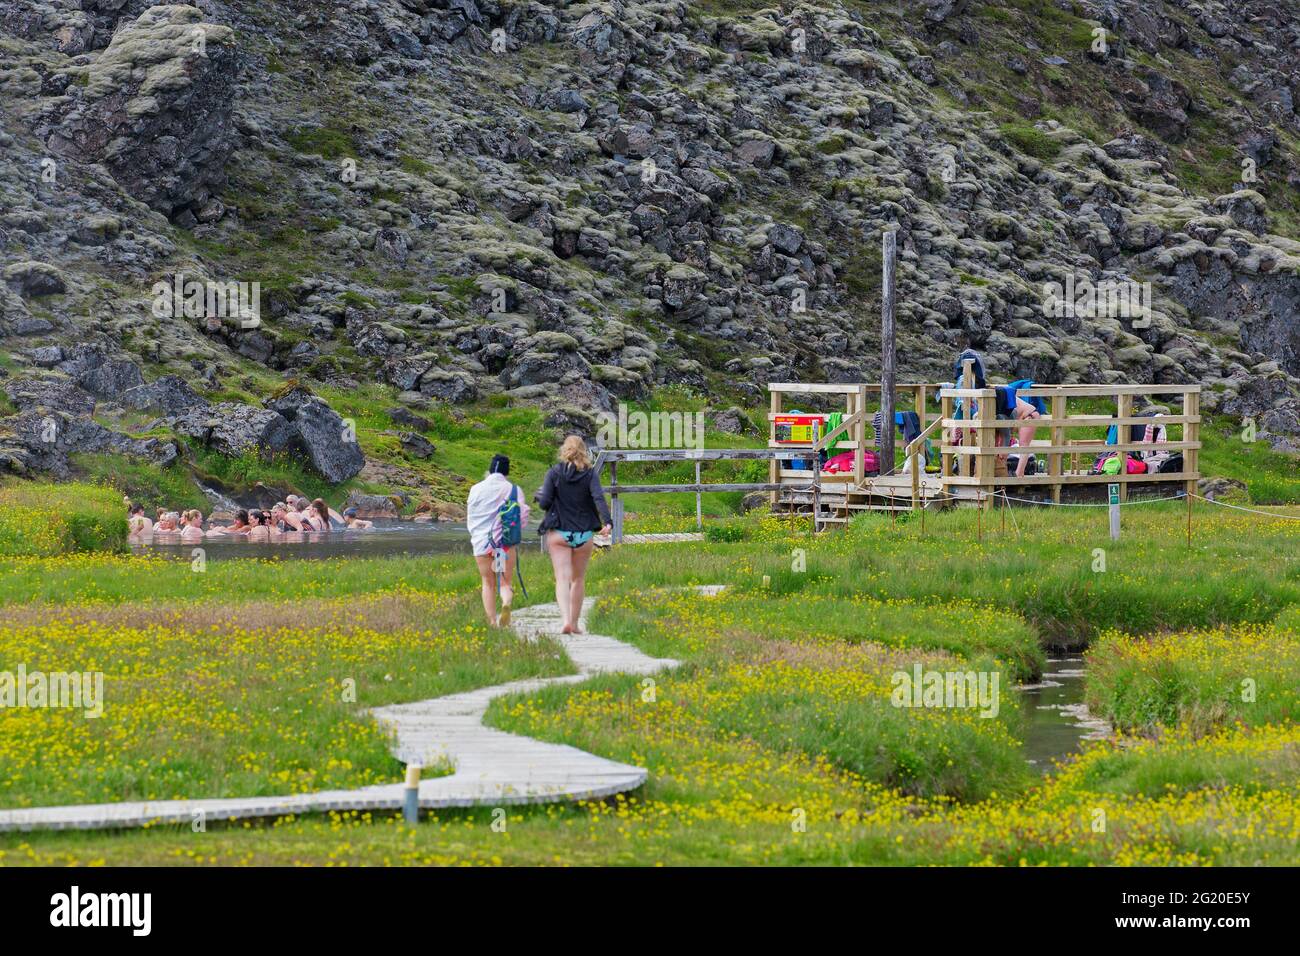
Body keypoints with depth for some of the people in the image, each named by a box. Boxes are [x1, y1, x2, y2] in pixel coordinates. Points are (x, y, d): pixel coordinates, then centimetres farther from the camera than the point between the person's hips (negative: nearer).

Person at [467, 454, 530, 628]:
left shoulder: (477, 490, 0)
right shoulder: (514, 490, -3)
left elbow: (470, 518, 8)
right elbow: (523, 519, -1)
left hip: (482, 541, 1)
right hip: (507, 542, -1)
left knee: (488, 583, 11)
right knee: (506, 582, 7)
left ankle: (492, 621, 4)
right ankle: (506, 604, -25)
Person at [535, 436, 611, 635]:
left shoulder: (554, 473, -3)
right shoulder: (590, 474, -2)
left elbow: (545, 502, -6)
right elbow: (598, 498, -18)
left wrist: (539, 496, 16)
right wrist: (607, 522, -27)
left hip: (558, 533, -1)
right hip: (583, 534, 1)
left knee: (562, 579, -7)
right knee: (578, 579, 17)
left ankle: (566, 620, -27)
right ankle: (575, 623, 22)